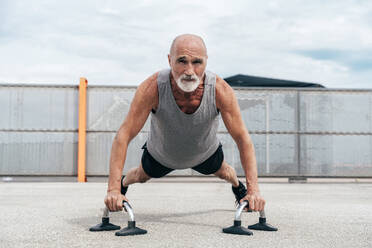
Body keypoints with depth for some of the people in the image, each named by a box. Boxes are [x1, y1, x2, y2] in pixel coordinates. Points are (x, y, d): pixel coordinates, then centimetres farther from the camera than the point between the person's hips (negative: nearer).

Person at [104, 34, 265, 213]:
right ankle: (124, 184, 64)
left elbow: (242, 138, -30)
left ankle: (237, 185, 66)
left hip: (205, 154, 1)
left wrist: (253, 189, -38)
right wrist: (113, 189, -44)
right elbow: (123, 136, -37)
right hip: (160, 155, -1)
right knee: (142, 176, 27)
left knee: (223, 172, 29)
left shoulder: (221, 90, -38)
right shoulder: (152, 88, -40)